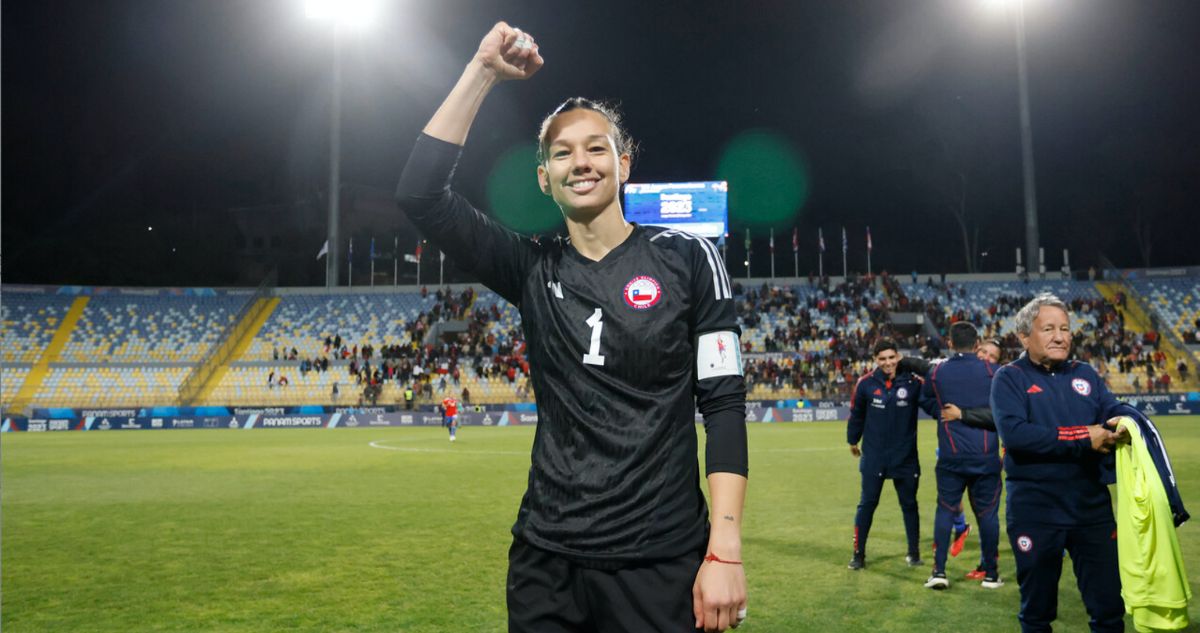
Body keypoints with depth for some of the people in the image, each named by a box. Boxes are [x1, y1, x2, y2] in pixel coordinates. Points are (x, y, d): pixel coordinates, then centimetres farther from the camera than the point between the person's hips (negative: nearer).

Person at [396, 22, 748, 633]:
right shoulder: (533, 269, 4)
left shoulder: (686, 258, -3)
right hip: (546, 560, 3)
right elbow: (420, 194, -4)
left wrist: (725, 550, -12)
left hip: (660, 563, -2)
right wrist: (482, 72, -5)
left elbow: (722, 403, -5)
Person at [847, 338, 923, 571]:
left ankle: (914, 552, 27)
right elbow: (856, 414, 6)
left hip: (905, 457, 1)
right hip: (873, 457, 0)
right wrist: (853, 441, 16)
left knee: (909, 504, 12)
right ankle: (858, 554, 15)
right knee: (867, 504, 4)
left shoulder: (913, 382, -7)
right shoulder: (866, 383, -6)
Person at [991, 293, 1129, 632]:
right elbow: (1013, 432, -21)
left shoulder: (1084, 374, 9)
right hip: (1035, 510, -3)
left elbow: (1116, 412, 0)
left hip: (1092, 505, 4)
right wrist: (1082, 438, -23)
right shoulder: (1009, 378, -6)